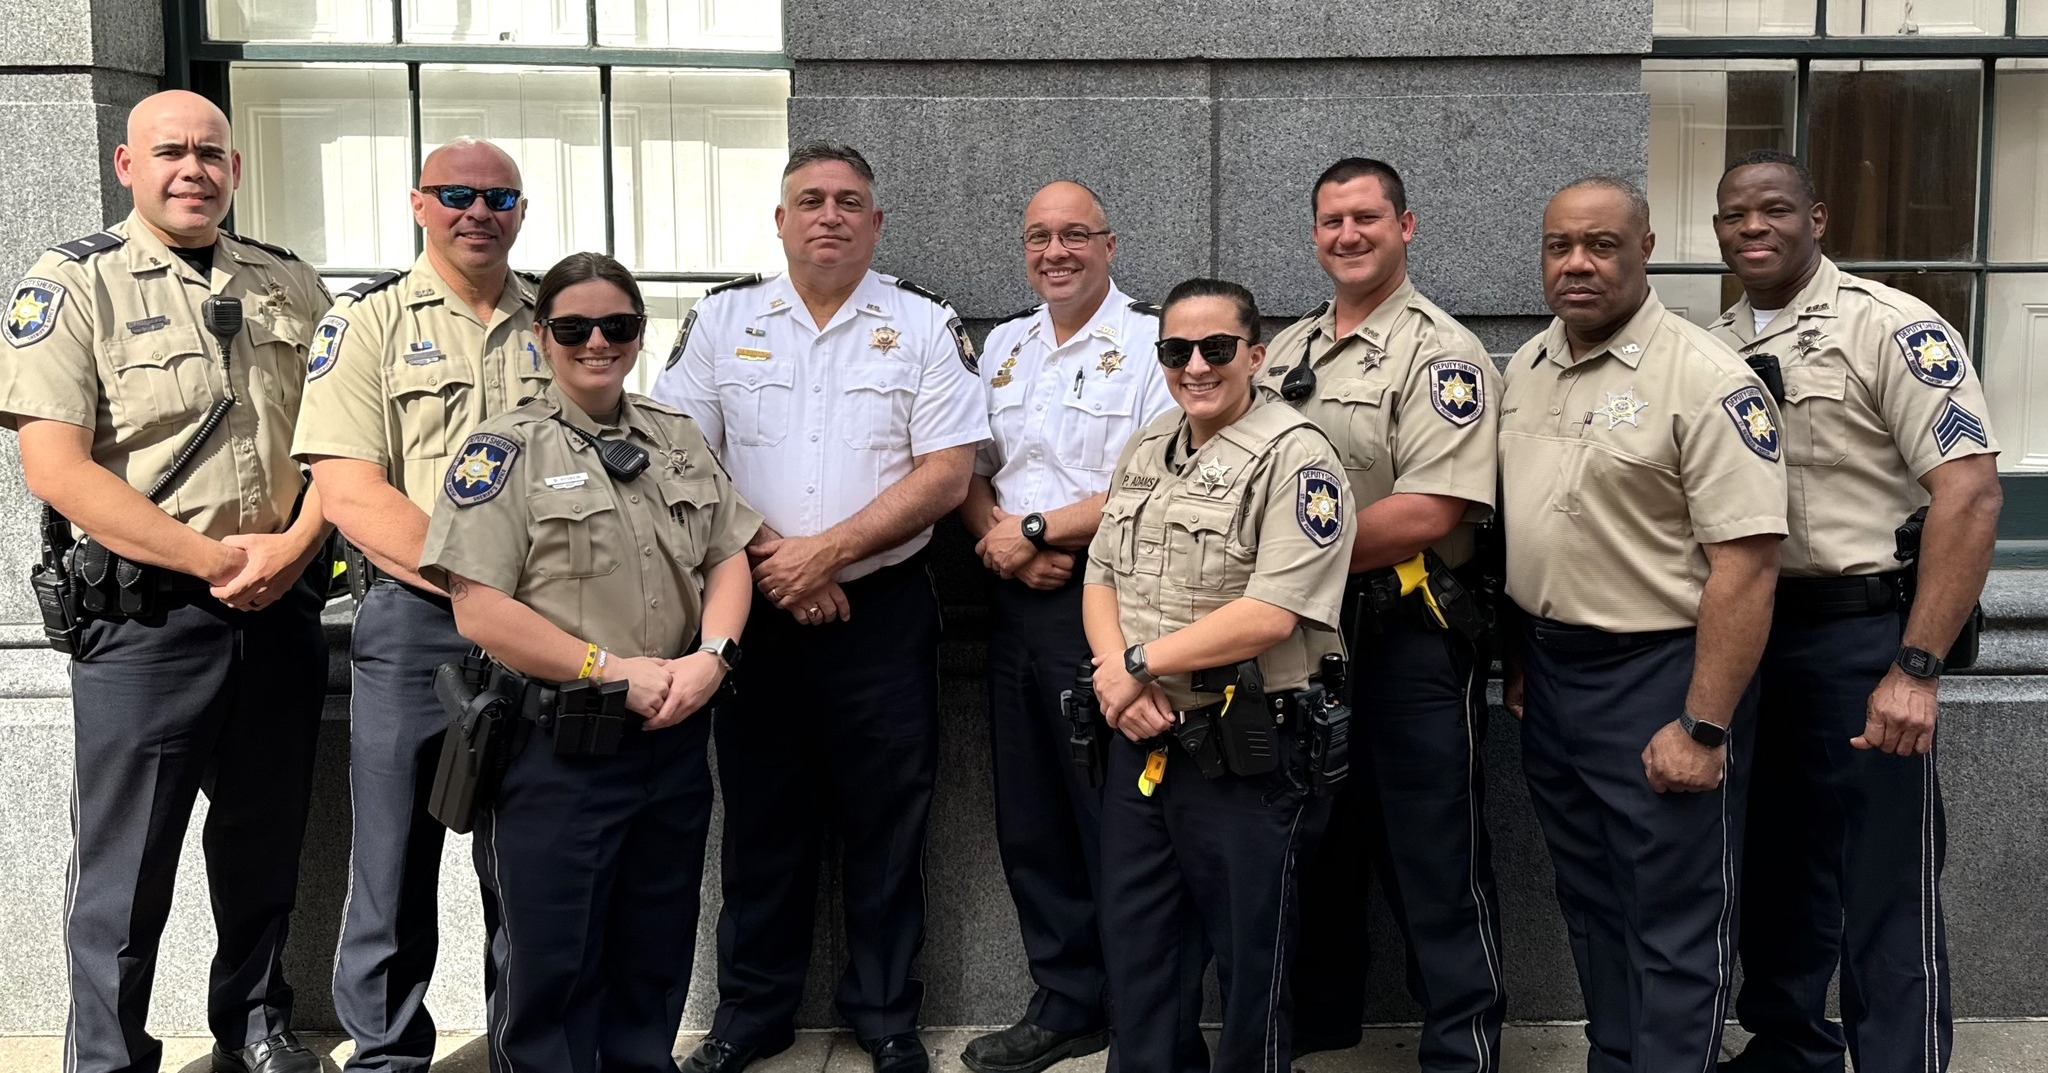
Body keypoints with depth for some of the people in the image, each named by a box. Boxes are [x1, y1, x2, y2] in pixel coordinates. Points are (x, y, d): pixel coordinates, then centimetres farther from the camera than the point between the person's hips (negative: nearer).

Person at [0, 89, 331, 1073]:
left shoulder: (290, 284, 10)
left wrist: (292, 548, -6)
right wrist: (218, 558, -15)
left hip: (282, 612, 4)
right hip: (142, 618, -4)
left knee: (265, 845, 16)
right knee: (125, 866, 5)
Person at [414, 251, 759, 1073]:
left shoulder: (678, 439, 11)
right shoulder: (506, 450, -6)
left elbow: (729, 559, 11)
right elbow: (479, 611, -13)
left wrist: (713, 654, -8)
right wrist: (614, 670, -16)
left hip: (675, 739, 5)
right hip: (555, 748, -5)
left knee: (656, 964, 17)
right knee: (550, 971, 6)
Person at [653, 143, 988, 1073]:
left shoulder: (925, 327, 0)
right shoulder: (722, 321, 5)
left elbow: (945, 474, -7)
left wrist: (825, 551, -14)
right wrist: (768, 562, -10)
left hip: (885, 610, -1)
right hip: (754, 605, 2)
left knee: (886, 821, 7)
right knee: (760, 817, 12)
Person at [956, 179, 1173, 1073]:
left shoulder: (1150, 344, -7)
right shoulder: (1004, 346, 15)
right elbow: (970, 472, 15)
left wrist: (1035, 529, -12)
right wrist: (999, 540, -5)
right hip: (1015, 603, 7)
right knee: (1030, 821, 13)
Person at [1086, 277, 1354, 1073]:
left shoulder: (1295, 457, -13)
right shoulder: (1144, 453, 11)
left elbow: (1271, 613, -22)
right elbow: (1100, 578, 10)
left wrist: (1139, 663, -16)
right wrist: (1119, 686, -9)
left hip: (1245, 753, -7)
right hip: (1141, 743, 7)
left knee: (1248, 962, 8)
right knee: (1134, 947, 17)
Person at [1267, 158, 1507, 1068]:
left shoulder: (1442, 354, -10)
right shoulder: (1285, 351, 12)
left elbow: (1428, 514, -20)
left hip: (1412, 636, -7)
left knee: (1438, 866, 3)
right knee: (1315, 848, 18)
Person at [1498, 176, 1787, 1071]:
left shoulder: (1707, 381, -16)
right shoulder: (1527, 367, 8)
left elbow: (1746, 563, -20)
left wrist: (1704, 729, -22)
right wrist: (1519, 657, 15)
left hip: (1660, 674, -8)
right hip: (1551, 670, 8)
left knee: (1673, 924, 3)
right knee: (1591, 904, 20)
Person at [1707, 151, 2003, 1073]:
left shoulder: (1893, 328, -10)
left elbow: (1970, 494, -17)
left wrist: (1916, 669, -23)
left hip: (1859, 634, -6)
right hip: (1743, 633, 6)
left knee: (1885, 889, 1)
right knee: (1773, 862, 18)